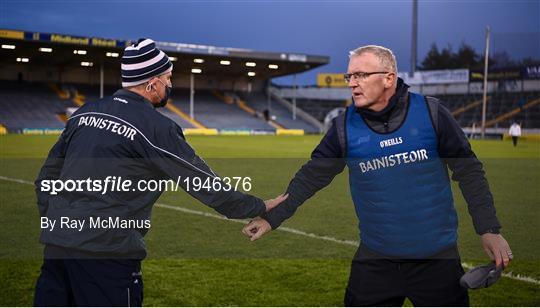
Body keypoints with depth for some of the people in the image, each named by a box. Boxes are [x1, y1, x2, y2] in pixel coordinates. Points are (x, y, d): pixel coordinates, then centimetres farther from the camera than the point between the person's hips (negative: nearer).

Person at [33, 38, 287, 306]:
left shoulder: (85, 112, 12)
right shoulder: (156, 128, -8)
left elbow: (46, 179, 16)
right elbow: (206, 184, -6)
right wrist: (261, 207, 6)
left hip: (55, 245, 7)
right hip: (106, 254, -7)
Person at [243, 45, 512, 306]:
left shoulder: (430, 112, -7)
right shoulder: (345, 126, -3)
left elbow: (468, 171, -2)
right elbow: (311, 177, 4)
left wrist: (489, 229, -6)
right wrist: (272, 217, -1)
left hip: (438, 255, -1)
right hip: (375, 257, 1)